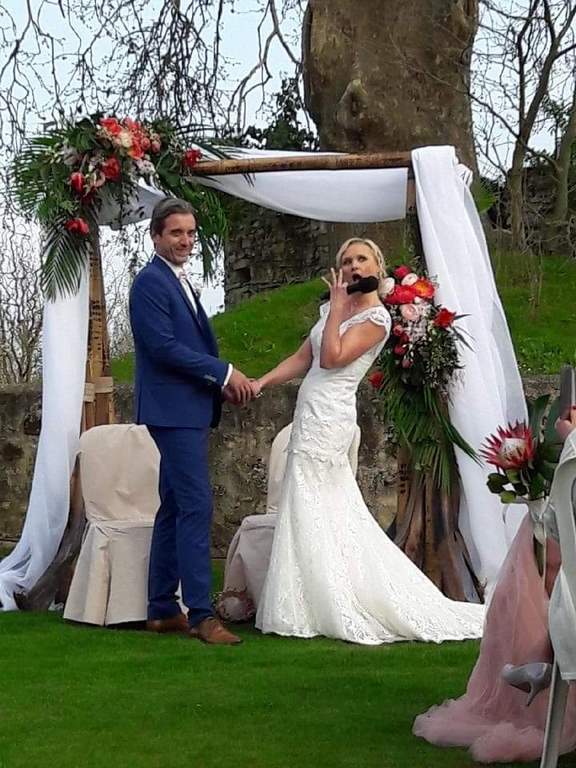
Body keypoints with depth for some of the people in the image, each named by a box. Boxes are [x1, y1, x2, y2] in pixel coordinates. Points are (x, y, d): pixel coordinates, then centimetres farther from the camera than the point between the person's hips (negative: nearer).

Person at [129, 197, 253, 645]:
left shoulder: (180, 283, 20)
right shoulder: (151, 282, -10)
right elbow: (163, 346, -19)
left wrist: (225, 382, 4)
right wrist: (224, 372, -15)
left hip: (188, 410, 10)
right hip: (173, 410, -10)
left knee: (175, 509, 11)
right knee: (196, 507, -13)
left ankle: (163, 610, 16)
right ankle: (200, 614, -14)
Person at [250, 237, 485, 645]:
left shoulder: (377, 317, -8)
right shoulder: (335, 309, 16)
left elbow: (333, 357, -18)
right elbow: (302, 359, 15)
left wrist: (337, 306, -11)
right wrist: (260, 382, 4)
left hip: (327, 417, -8)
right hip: (313, 416, 9)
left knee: (310, 515, -6)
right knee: (337, 515, 11)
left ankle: (301, 612, 0)